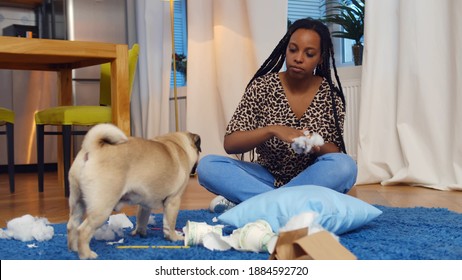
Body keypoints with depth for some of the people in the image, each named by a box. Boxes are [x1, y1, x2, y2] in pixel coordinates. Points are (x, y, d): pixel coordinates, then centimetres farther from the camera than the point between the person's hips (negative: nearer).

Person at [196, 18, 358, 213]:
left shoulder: (330, 95, -5)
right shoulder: (263, 86, -7)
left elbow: (336, 153, -3)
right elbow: (230, 144, -14)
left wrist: (318, 147, -27)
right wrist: (271, 130, -31)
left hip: (312, 179, 0)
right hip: (268, 178, 0)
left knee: (345, 166, -32)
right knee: (207, 165, -22)